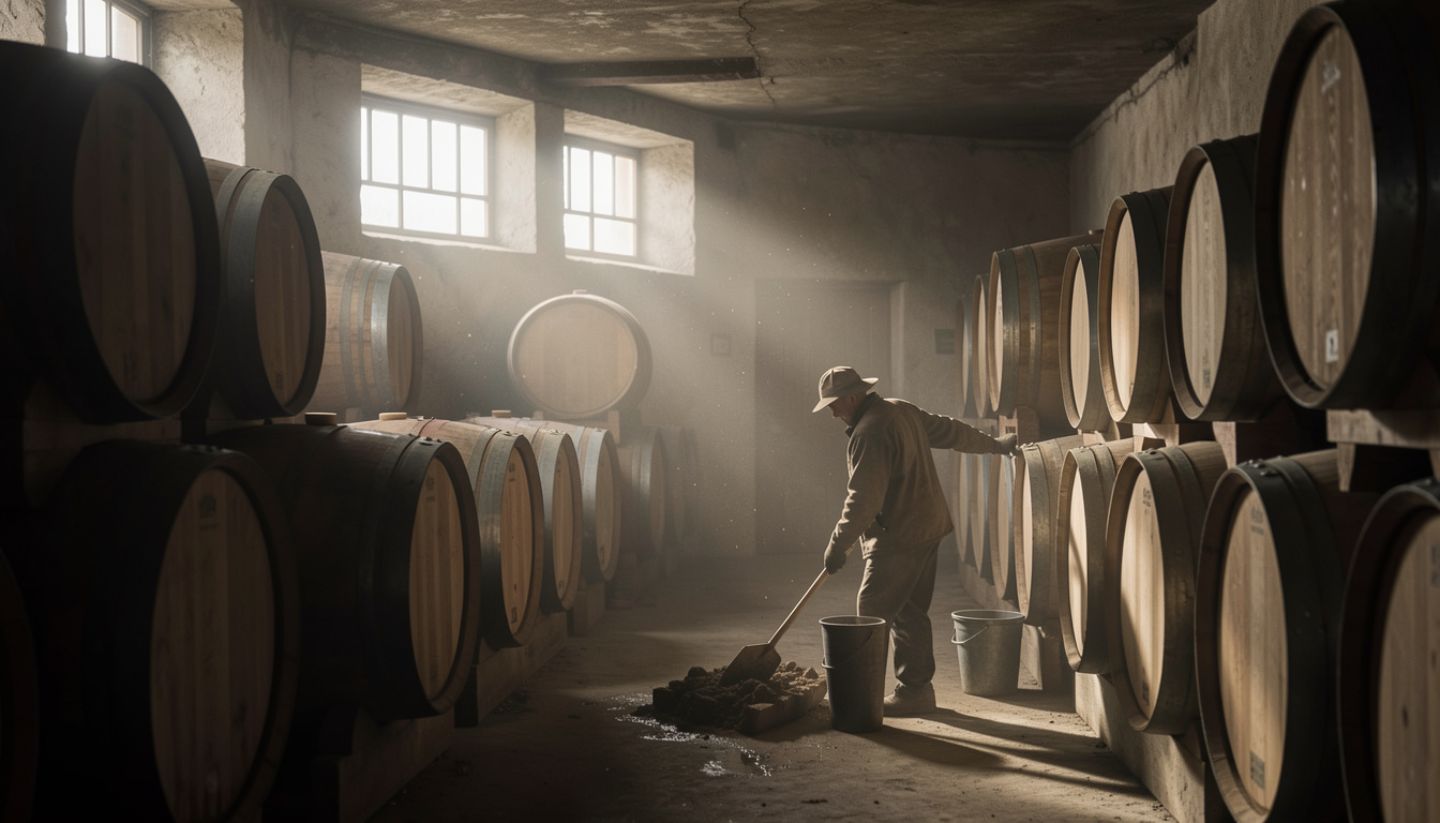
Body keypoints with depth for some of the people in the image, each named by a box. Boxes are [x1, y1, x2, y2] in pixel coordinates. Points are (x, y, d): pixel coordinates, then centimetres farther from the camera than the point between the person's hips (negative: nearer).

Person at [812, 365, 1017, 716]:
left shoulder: (869, 432, -19)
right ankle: (917, 690, 17)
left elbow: (863, 498, -24)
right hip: (926, 529, 10)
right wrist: (994, 444, 39)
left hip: (898, 539, -10)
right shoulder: (903, 411, 12)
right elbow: (950, 431, 24)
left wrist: (838, 544, -21)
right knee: (910, 613, 13)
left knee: (872, 615, -8)